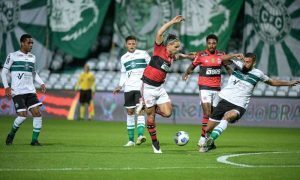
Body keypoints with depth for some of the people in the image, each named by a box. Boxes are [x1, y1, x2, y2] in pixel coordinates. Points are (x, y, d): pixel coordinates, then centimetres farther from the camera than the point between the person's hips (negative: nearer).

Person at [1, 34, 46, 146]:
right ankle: (11, 134, 12)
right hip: (17, 91, -5)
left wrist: (41, 83, 11)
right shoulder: (12, 56, -1)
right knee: (23, 115, -14)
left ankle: (34, 140, -2)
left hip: (30, 90, 5)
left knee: (37, 113, -9)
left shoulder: (32, 57, 14)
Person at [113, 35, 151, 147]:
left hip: (142, 86, -3)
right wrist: (120, 86, 11)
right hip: (129, 87, 4)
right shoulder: (123, 58, 13)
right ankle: (131, 139, 8)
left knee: (140, 110, -16)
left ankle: (140, 135, -28)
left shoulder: (143, 54, 4)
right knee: (130, 112, 3)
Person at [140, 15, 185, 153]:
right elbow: (159, 33, -24)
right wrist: (172, 22, -23)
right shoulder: (159, 49, -9)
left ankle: (151, 108, 21)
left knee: (167, 113, -8)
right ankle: (155, 143, 15)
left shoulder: (172, 57, 9)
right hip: (148, 87, -6)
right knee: (151, 116, 1)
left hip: (159, 87, 6)